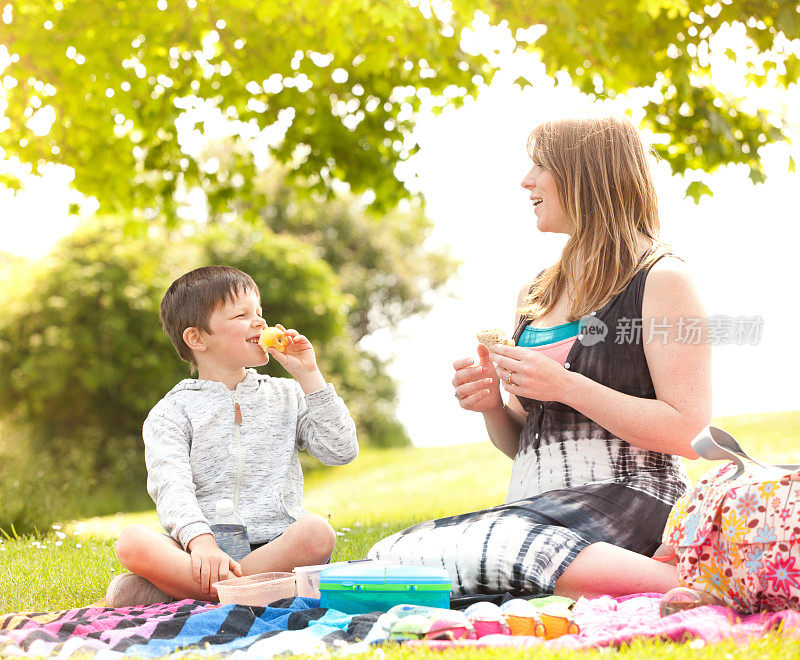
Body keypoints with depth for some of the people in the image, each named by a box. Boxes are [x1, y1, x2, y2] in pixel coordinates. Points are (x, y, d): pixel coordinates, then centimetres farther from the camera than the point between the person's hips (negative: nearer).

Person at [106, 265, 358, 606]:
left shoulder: (285, 396, 19)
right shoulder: (171, 413, 8)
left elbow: (342, 451, 7)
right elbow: (172, 487, -8)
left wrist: (308, 376, 3)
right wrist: (201, 543, -29)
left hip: (275, 545, 2)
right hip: (200, 550, -2)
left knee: (316, 531, -33)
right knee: (133, 542, -30)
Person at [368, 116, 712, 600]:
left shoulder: (662, 279, 0)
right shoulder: (535, 295, 21)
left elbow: (690, 431, -11)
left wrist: (566, 387, -15)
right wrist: (493, 406, 3)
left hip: (627, 496, -7)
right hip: (537, 506, 7)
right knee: (388, 554, -18)